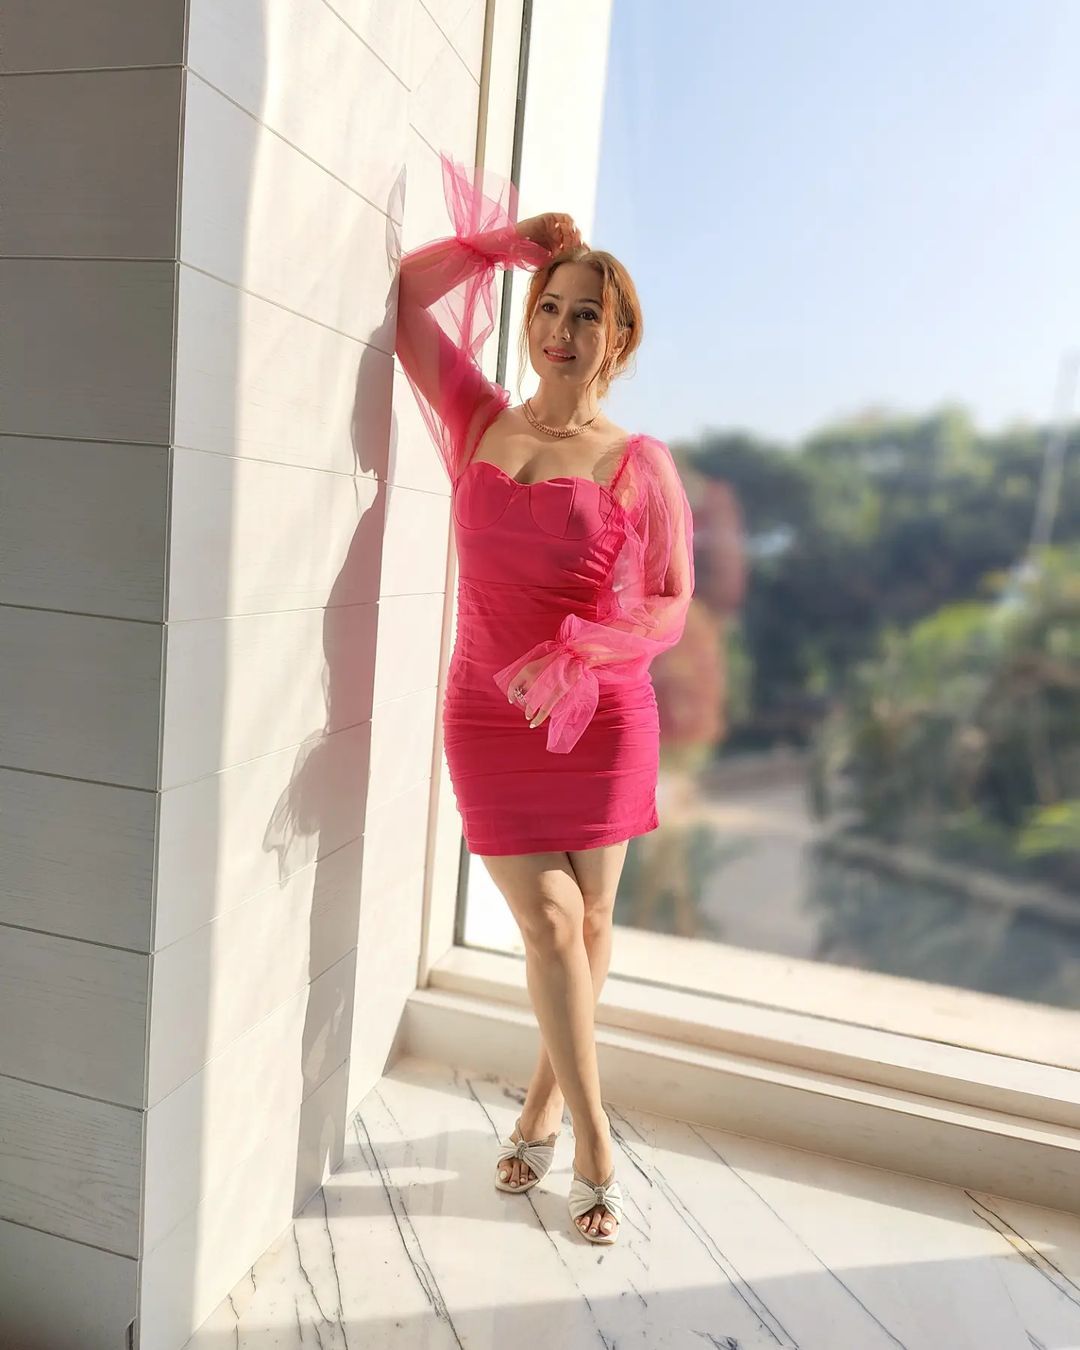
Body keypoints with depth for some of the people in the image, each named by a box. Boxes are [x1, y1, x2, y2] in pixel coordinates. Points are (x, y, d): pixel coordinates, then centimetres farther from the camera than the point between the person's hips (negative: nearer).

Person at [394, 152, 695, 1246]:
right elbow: (408, 296, 11)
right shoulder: (478, 424, 5)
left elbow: (672, 607, -4)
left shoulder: (638, 463, -3)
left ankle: (545, 1102, 37)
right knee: (549, 923, 2)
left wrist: (580, 650, -19)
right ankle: (592, 1142, 22)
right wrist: (505, 243, 7)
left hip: (603, 719, -1)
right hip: (490, 719, 1)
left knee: (587, 921, 11)